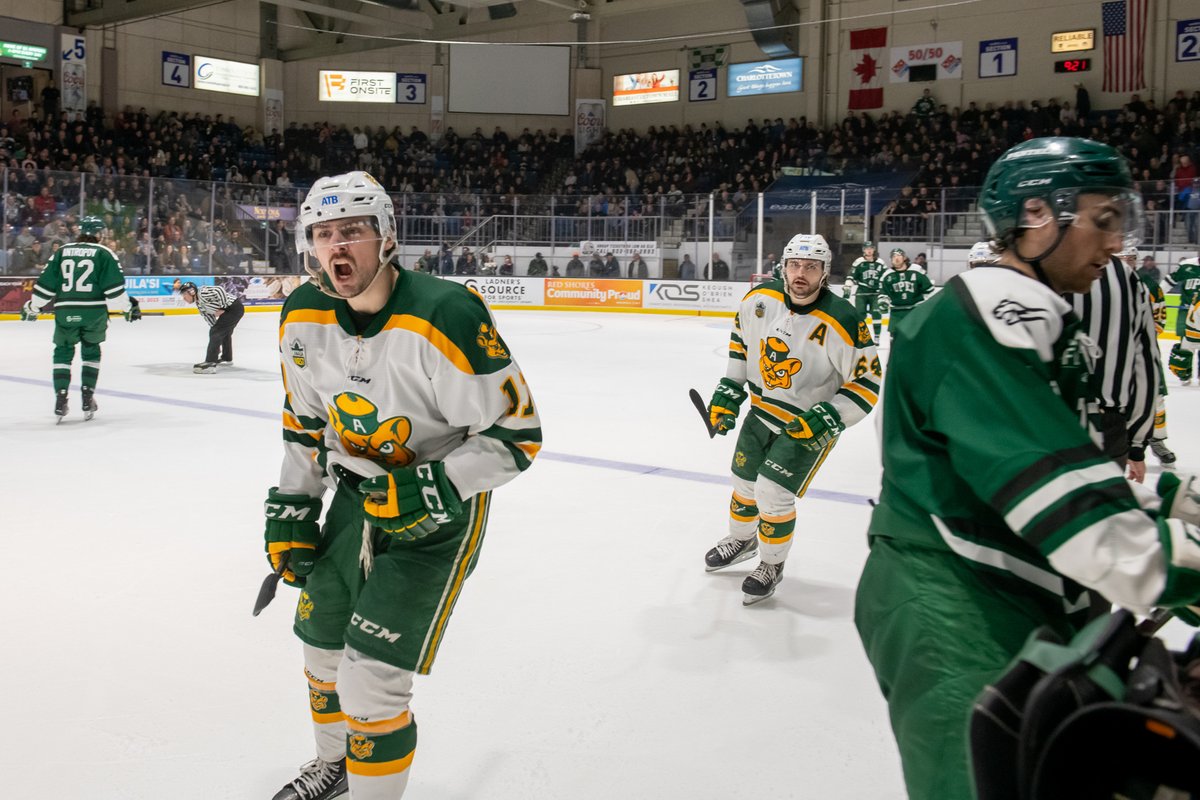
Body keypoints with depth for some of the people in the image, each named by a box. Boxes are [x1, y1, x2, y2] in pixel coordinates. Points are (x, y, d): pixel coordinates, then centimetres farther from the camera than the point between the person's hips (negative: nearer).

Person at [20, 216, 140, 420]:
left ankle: (61, 398, 5)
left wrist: (32, 307, 20)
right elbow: (114, 287, -5)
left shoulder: (61, 252, 10)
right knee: (91, 352, 17)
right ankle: (87, 399, 13)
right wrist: (128, 307, 5)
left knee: (62, 352, 15)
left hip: (65, 312, 1)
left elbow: (45, 284, 10)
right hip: (94, 311, -1)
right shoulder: (104, 254, 2)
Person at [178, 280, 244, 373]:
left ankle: (210, 364, -14)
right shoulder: (199, 305, 15)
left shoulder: (202, 293, -14)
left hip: (234, 307, -11)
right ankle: (227, 358, 49)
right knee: (224, 332, 29)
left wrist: (222, 308, -18)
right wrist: (217, 344, 15)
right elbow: (210, 319, 17)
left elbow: (219, 290, -26)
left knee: (215, 332, -13)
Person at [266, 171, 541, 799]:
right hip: (359, 490, 7)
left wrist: (433, 489, -30)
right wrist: (290, 510, 8)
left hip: (440, 508, -7)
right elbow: (304, 421, 9)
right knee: (321, 644, 20)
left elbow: (516, 434, -22)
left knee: (371, 677, -11)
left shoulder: (445, 318, -29)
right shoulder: (303, 318, -7)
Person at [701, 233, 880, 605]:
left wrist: (827, 419, -26)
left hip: (810, 424, -5)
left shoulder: (842, 323, -27)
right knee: (744, 481, 18)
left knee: (773, 494, -10)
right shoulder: (760, 299, -12)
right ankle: (741, 539, 47)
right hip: (762, 410, 5)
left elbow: (868, 383, -18)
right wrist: (728, 392, 6)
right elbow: (741, 339, 8)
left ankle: (772, 565, 16)